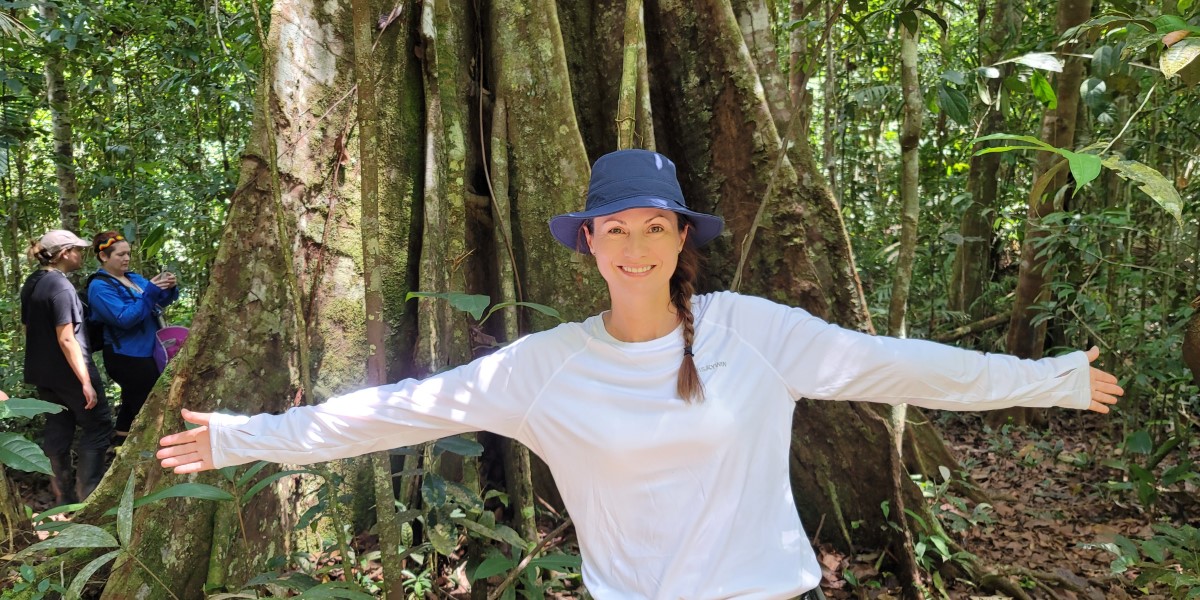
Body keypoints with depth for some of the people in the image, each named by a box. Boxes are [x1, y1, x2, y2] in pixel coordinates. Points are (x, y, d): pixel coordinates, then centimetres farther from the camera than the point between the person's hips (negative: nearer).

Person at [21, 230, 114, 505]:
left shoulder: (31, 283, 7)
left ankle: (62, 496, 23)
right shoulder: (60, 286, -20)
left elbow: (28, 328, 16)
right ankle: (87, 496, 3)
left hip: (42, 372, 9)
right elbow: (66, 339, -23)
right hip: (68, 373, -9)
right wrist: (86, 382, -21)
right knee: (98, 426, 2)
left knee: (57, 429, 15)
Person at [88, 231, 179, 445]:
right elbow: (125, 318, -24)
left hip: (145, 354, 8)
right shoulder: (100, 287, -14)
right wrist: (150, 292, -28)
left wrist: (168, 289, -8)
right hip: (127, 357, -8)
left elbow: (158, 303, 13)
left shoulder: (133, 277, 9)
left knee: (133, 406, 19)